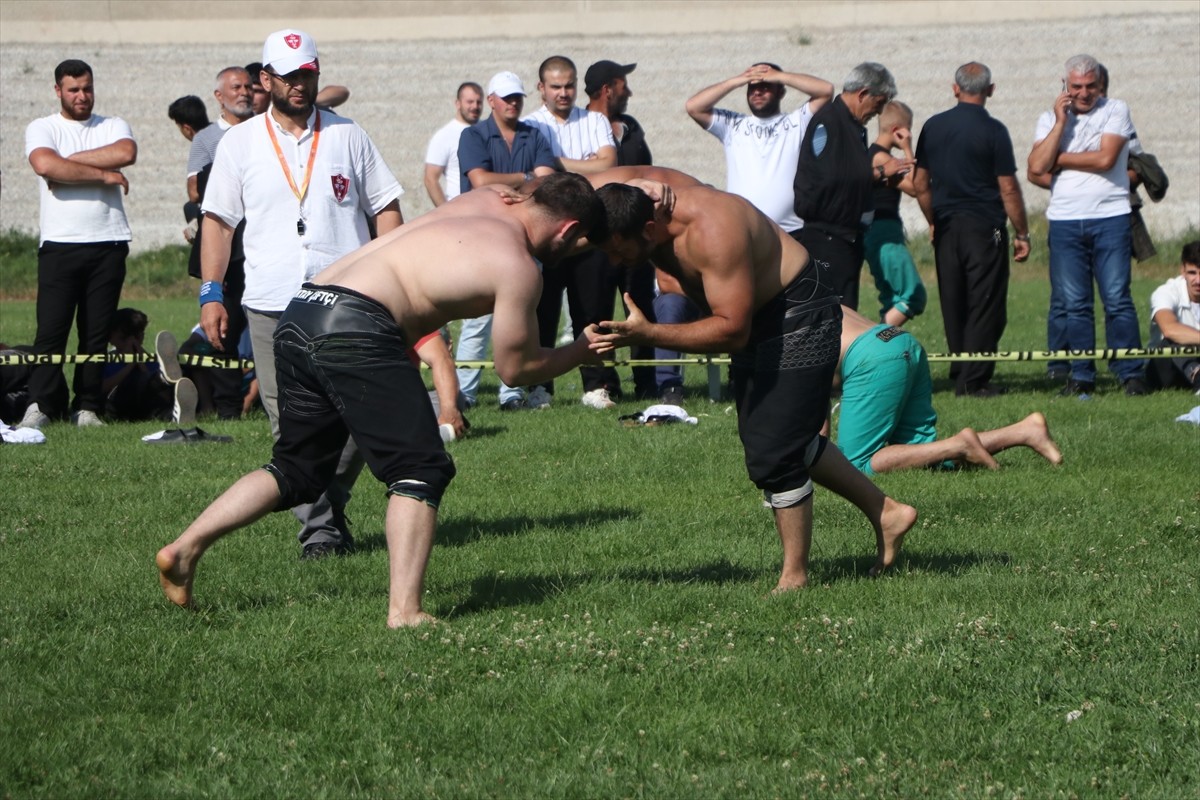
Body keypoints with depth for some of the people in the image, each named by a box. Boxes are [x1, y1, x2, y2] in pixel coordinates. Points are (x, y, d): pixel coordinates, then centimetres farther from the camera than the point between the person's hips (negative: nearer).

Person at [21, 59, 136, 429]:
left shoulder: (113, 127, 13)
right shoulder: (42, 129, 7)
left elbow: (126, 153, -10)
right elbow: (45, 165, -15)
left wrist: (68, 162, -9)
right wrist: (103, 174, -9)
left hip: (108, 243, 2)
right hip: (59, 245, -2)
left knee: (97, 333, 2)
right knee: (51, 329, -9)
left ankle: (87, 407, 7)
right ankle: (40, 405, -7)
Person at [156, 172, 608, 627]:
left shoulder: (484, 201, 21)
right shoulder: (519, 269, 0)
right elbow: (516, 368, 8)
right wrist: (584, 350, 20)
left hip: (300, 315, 9)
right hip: (357, 326, -9)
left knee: (296, 470, 20)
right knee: (420, 471, -1)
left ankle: (184, 549, 13)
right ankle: (404, 610, -11)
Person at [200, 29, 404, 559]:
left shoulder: (348, 137, 10)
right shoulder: (240, 143, 10)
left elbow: (385, 208, 11)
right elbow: (218, 218, 9)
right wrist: (211, 293, 0)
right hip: (271, 307, 0)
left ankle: (330, 507, 17)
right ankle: (318, 527, 2)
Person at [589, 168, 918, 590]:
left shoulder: (711, 230, -39)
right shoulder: (636, 196, -16)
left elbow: (732, 330, -39)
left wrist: (646, 334, -44)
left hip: (798, 318, -9)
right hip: (754, 317, 9)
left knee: (772, 455, -9)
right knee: (789, 441, 18)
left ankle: (794, 578, 5)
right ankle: (885, 512, 31)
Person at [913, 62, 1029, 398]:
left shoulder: (933, 127, 4)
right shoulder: (992, 130, -10)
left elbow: (920, 183, 9)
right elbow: (1008, 188, -10)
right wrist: (1022, 234, -2)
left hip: (946, 228, 5)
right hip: (984, 228, -5)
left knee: (954, 307, 11)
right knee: (985, 307, -1)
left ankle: (960, 376, 14)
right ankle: (974, 380, -5)